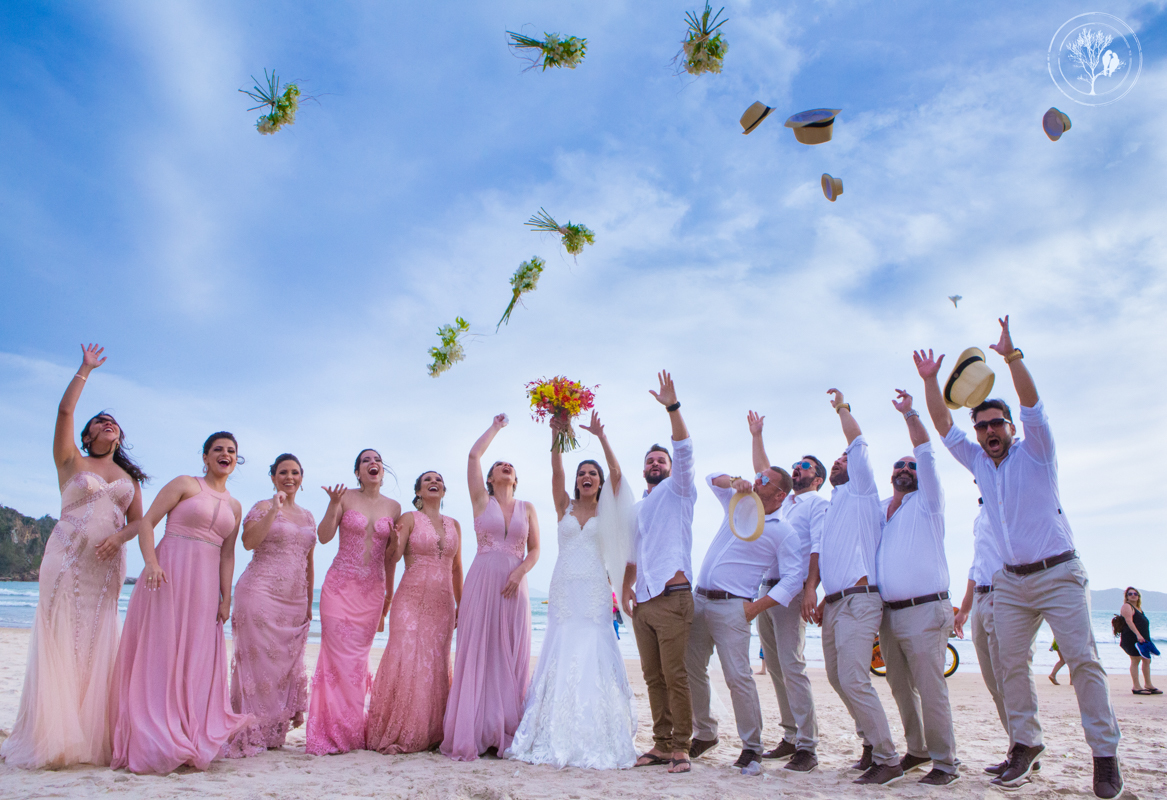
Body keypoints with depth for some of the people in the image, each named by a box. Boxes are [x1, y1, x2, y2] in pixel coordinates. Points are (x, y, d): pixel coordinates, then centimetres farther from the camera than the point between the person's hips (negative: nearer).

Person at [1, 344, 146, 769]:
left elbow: (138, 521, 11)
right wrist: (85, 370, 3)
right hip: (67, 558, -2)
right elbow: (64, 410, -1)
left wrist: (118, 537, -9)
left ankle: (90, 736, 3)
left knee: (97, 643, 0)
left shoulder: (129, 477, 17)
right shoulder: (71, 461, 9)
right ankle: (52, 737, -1)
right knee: (59, 639, -5)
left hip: (107, 564, 3)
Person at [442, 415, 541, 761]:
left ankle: (507, 733, 6)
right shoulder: (482, 500, 9)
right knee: (477, 655, -3)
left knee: (511, 657, 1)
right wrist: (496, 426, 13)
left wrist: (519, 572, -9)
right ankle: (474, 733, 1)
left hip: (514, 586, 2)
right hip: (482, 582, -2)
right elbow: (473, 455, 1)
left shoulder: (527, 508, 14)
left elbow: (535, 550, 10)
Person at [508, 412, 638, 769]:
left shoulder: (606, 510, 9)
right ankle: (556, 737, 5)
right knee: (561, 656, -1)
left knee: (593, 656, -6)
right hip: (564, 589, 1)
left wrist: (601, 437, -15)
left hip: (594, 591, -1)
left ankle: (595, 739, 2)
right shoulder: (565, 506, 12)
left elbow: (616, 472, -5)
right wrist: (556, 437, -16)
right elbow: (556, 471, -3)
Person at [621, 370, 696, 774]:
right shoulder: (638, 508, 24)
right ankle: (661, 744, 14)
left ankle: (680, 747, -1)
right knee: (653, 677, 7)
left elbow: (684, 451, -9)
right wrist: (626, 587, 12)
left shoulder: (678, 491, 7)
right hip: (642, 601, 6)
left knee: (675, 675, -8)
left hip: (672, 597, -6)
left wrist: (672, 407, -20)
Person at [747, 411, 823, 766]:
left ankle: (807, 745, -7)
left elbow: (819, 548, -10)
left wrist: (810, 589, -21)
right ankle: (790, 736, 14)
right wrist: (757, 436, 24)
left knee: (791, 665, -12)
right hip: (764, 590, 7)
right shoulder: (781, 500, 20)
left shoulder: (818, 503, 0)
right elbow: (763, 470, 31)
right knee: (775, 667, 7)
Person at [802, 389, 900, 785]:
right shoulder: (833, 506, 24)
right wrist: (810, 589, 2)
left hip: (859, 601, -9)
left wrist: (842, 407, 8)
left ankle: (887, 759, -6)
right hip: (833, 603, 9)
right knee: (838, 678, 13)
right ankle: (871, 743, 27)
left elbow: (858, 443, -6)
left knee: (854, 680, -16)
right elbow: (819, 549, 16)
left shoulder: (860, 491, 3)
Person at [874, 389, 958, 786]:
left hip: (924, 611, -5)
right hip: (888, 614, 5)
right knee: (901, 688, 10)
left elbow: (927, 455, -5)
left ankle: (944, 761, 2)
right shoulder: (879, 510, 19)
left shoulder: (926, 503, 5)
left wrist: (910, 413, -9)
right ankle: (917, 749, 23)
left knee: (930, 688, -7)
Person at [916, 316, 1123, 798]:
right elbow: (944, 427, 7)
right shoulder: (978, 463, 11)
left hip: (1058, 574, -4)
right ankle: (1025, 742, 11)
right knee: (1012, 664, 1)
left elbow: (1032, 405, -14)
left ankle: (1104, 753, 2)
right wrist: (929, 381, -1)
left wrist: (1012, 356, -25)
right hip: (1011, 581, 4)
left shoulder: (1034, 453, 0)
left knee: (1083, 659, -7)